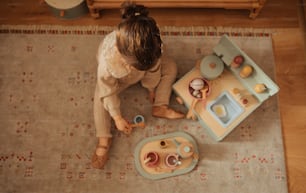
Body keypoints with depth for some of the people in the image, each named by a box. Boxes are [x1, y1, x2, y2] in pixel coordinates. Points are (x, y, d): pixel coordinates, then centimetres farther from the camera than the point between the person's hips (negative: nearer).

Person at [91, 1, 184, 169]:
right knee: (101, 97, -20)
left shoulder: (152, 48, -41)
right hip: (116, 77, -2)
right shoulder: (107, 59, -48)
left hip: (142, 66, 3)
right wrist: (117, 118, -21)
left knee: (170, 67, -7)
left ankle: (160, 107, -4)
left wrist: (152, 88, 1)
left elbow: (153, 69, -17)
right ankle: (104, 140, -9)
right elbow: (108, 92, -30)